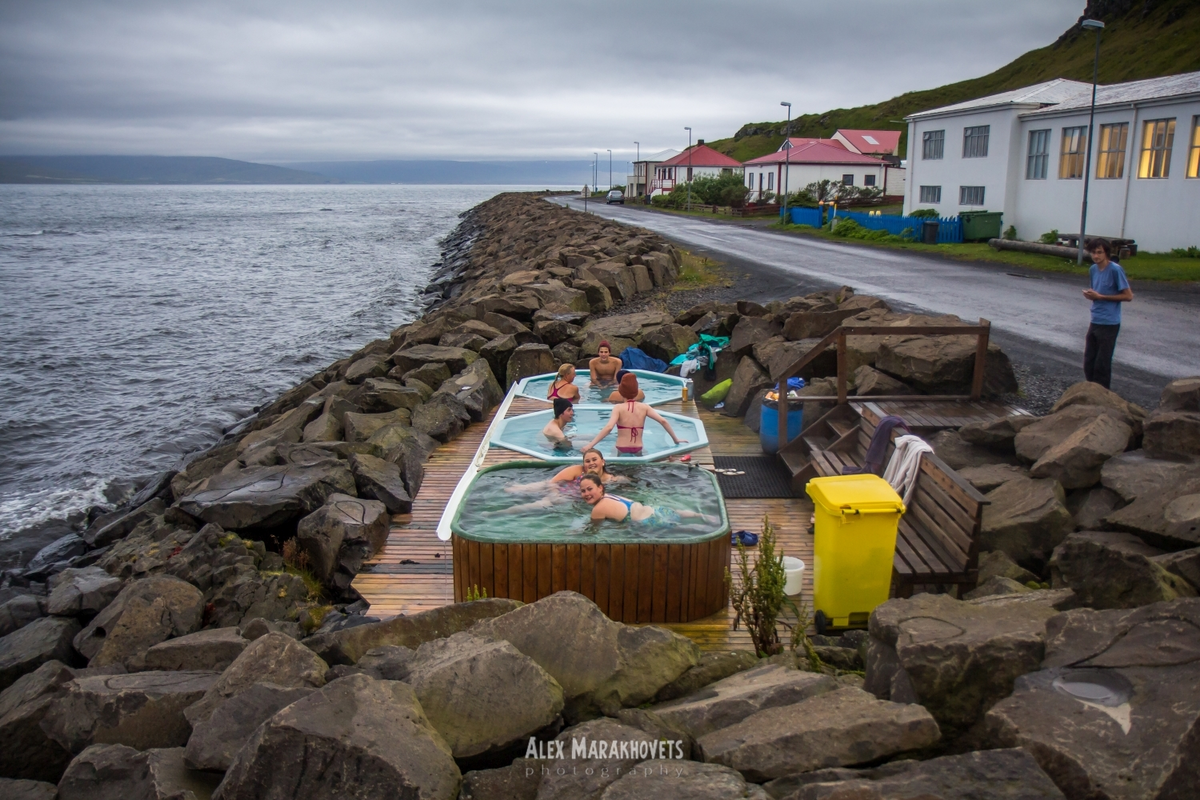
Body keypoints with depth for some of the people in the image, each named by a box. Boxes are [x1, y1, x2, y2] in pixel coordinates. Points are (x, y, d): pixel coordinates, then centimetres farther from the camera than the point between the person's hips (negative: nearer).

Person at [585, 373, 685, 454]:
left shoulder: (619, 408, -7)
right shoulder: (644, 407, 1)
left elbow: (608, 427, -21)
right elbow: (663, 421, -4)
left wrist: (590, 444, -21)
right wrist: (676, 439, 7)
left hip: (621, 451, -3)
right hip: (638, 451, 3)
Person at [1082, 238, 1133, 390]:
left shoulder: (1115, 270, -14)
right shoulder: (1093, 269, 8)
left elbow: (1128, 296, -13)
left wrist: (1100, 296, -16)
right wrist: (1091, 295, -3)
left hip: (1109, 324, -7)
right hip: (1094, 322, 7)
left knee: (1102, 364, 1)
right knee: (1089, 361, 11)